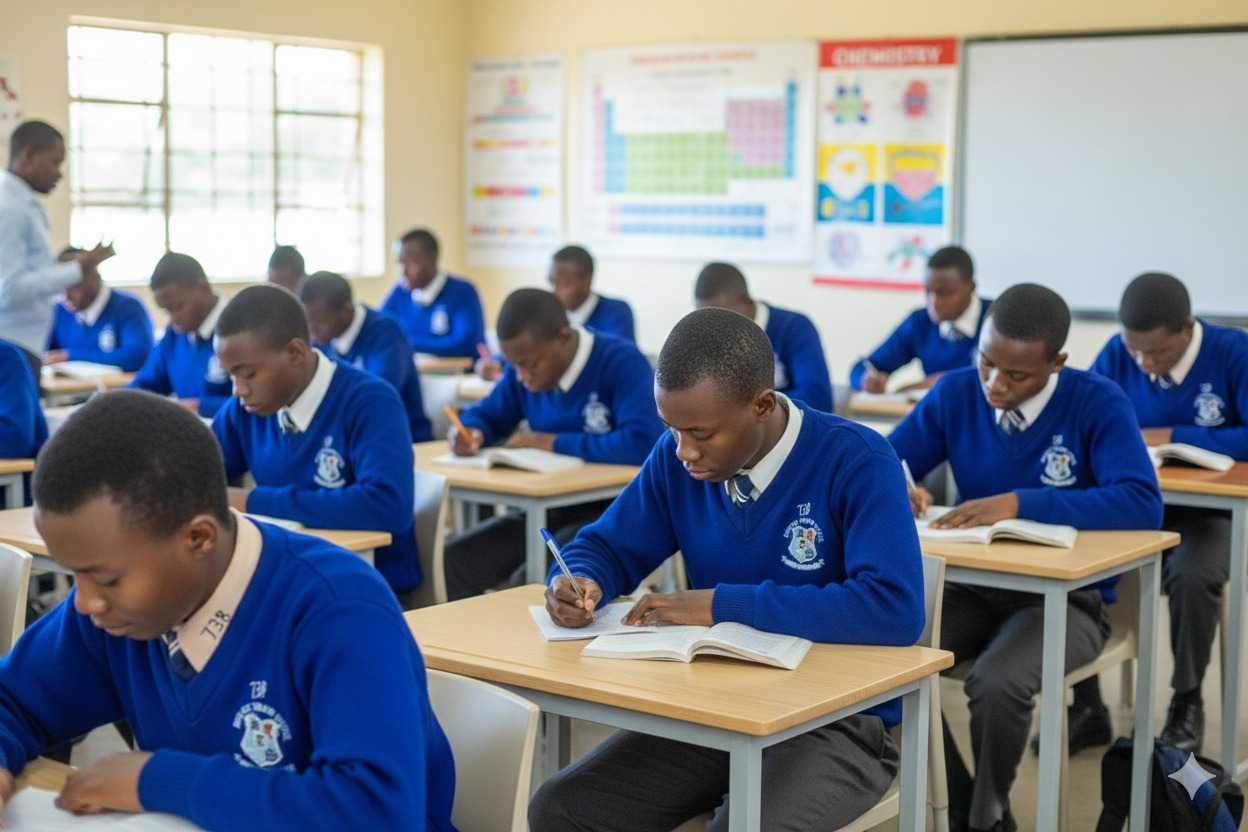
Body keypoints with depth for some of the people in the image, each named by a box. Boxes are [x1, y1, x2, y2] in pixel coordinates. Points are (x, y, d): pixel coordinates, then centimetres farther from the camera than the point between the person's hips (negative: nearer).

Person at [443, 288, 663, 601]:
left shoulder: (622, 362, -16)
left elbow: (643, 443, -30)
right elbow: (487, 414, 18)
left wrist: (552, 442, -21)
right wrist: (470, 433, -8)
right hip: (549, 510, 6)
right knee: (454, 561, -14)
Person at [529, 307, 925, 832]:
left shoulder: (857, 463, -18)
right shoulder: (676, 458, -2)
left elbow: (896, 610, -29)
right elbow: (609, 546, 10)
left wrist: (725, 604, -26)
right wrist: (580, 583, -15)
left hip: (840, 722, -5)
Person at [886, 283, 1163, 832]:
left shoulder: (1099, 405, -13)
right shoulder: (955, 393, -3)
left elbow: (1143, 504, -26)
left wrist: (1021, 503, -34)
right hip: (971, 588, 4)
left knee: (996, 683, -33)